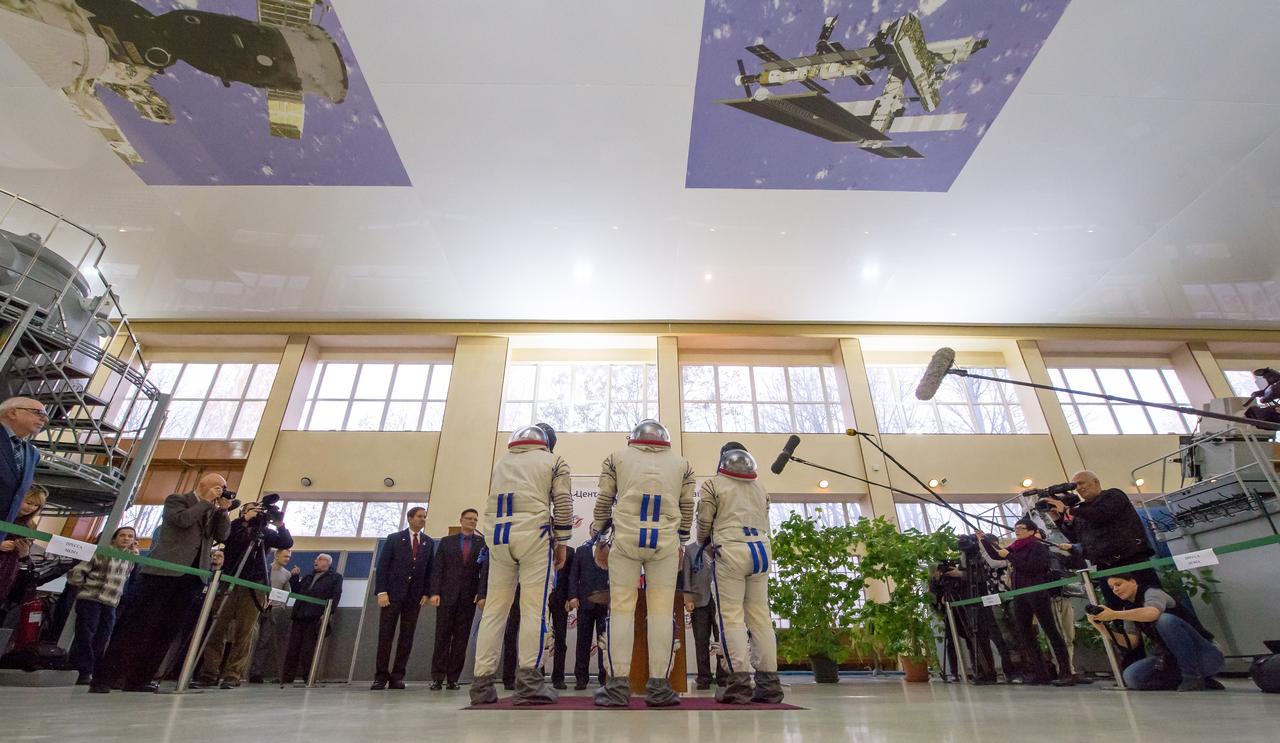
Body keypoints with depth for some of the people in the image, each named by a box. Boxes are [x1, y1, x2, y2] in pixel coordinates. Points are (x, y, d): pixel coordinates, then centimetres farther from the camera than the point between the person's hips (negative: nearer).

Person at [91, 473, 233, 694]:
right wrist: (207, 502, -9)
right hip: (165, 570, -5)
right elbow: (182, 519, -17)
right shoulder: (176, 499, 2)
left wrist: (222, 509, -1)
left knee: (168, 629, 5)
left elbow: (223, 535, 6)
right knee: (138, 623, -3)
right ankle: (103, 677, 6)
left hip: (193, 575, 5)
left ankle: (137, 679, 12)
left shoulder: (215, 511, 17)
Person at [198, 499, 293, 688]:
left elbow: (287, 543, 2)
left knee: (244, 632, -3)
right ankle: (208, 673, 5)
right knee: (218, 628, -3)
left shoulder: (266, 532, 13)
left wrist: (280, 525, -11)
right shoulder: (234, 528, 13)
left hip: (253, 587, 0)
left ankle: (233, 675, -1)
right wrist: (245, 519, -12)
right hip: (229, 583, 0)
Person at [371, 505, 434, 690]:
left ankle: (397, 677, 12)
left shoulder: (429, 543, 8)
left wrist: (426, 593, 0)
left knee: (407, 637, 3)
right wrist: (381, 592, -10)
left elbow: (429, 570, 9)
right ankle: (381, 676, 9)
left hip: (414, 597, 2)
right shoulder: (394, 539, 2)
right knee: (385, 636, 0)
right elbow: (382, 566, -2)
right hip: (392, 594, -2)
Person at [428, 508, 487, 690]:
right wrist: (435, 592, -6)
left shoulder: (483, 543, 6)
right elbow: (437, 568, 4)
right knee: (442, 636, 2)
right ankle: (437, 677, 9)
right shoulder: (446, 541, 9)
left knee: (461, 638, 3)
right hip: (447, 595, 0)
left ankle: (453, 678, 11)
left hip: (469, 597, 0)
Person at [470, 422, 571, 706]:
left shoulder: (500, 463, 25)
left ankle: (482, 683, 6)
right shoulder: (552, 461, 11)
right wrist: (561, 542, 7)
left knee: (495, 608, 7)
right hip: (533, 532, -4)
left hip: (498, 534, 4)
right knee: (534, 606, -4)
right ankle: (529, 682, -9)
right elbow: (563, 504, 3)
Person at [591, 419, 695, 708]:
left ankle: (618, 686, 3)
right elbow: (687, 510, 15)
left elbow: (603, 503, 10)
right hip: (665, 543, 1)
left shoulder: (617, 457, 11)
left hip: (625, 540, -1)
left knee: (621, 608, 3)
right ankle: (659, 687, 6)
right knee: (661, 610, 4)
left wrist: (600, 540, 19)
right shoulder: (681, 463, 15)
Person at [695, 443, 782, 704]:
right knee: (760, 615, 7)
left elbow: (704, 521, 3)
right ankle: (769, 682, 7)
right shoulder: (760, 487, 19)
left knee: (732, 616, -3)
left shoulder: (714, 484, 4)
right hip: (761, 549, 5)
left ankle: (740, 683, -7)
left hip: (730, 550, -5)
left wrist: (704, 544, 21)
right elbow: (765, 523, 18)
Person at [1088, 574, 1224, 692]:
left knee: (1166, 619, -31)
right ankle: (1205, 683, -3)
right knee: (1132, 676, -19)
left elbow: (1152, 613, -34)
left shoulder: (1151, 592, -10)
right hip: (1171, 659, 7)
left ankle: (1193, 677, -20)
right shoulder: (1128, 608, 11)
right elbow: (1132, 642, 3)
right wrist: (1102, 628, -10)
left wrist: (1114, 614, -35)